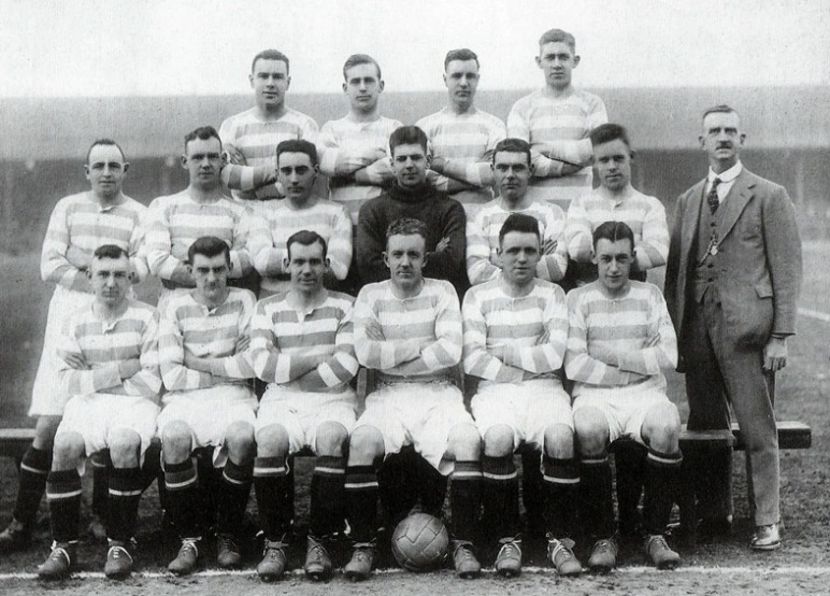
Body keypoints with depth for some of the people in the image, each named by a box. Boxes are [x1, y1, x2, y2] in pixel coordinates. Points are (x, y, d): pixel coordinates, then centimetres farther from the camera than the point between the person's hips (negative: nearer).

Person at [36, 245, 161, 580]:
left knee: (124, 442, -35)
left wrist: (96, 378, -2)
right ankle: (64, 545, -18)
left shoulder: (146, 317, 3)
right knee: (65, 443, -29)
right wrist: (120, 371, -8)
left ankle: (121, 543, -21)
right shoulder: (77, 322, 13)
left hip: (135, 403, -2)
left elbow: (151, 383, -5)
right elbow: (68, 380, 3)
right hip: (88, 404, 3)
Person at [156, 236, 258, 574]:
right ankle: (189, 538, -16)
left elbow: (251, 365, -3)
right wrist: (227, 370, -3)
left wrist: (199, 363, -3)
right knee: (174, 436, -33)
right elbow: (171, 376, -3)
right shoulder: (176, 307, 7)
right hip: (185, 398, 0)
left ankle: (228, 535, -12)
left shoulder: (243, 301, 8)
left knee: (242, 436, -33)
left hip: (233, 396, 0)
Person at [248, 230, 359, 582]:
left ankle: (320, 542, -20)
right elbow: (262, 365, -2)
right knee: (269, 441, -32)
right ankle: (274, 543, -17)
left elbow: (346, 366, -5)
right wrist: (319, 356, -4)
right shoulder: (268, 308, 14)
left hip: (332, 399, -1)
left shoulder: (344, 306, 9)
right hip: (281, 401, 1)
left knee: (331, 439, -34)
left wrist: (289, 373, -3)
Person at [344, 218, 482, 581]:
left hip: (438, 393, 0)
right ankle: (363, 547, -16)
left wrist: (391, 356, -6)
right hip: (388, 396, 0)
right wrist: (421, 348, -5)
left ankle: (463, 545, -15)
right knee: (361, 442, -29)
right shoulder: (370, 296, 7)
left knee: (467, 441, -28)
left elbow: (451, 351, -8)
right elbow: (365, 353, -8)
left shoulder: (442, 292, 7)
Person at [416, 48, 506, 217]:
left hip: (481, 216, 0)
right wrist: (475, 175, -6)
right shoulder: (425, 125, 11)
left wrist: (443, 164, -3)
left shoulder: (493, 125, 12)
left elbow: (496, 173, -3)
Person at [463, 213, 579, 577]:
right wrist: (523, 368, -6)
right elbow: (472, 360, -2)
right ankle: (507, 541, -18)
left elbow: (553, 356, -2)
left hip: (544, 388, 1)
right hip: (496, 389, 0)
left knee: (560, 435, -31)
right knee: (497, 436, -33)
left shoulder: (552, 295, 10)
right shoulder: (478, 296, 9)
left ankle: (560, 540, -17)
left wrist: (500, 351, -1)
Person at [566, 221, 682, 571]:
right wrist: (637, 366, -3)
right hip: (594, 395, -1)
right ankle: (603, 538, -21)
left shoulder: (650, 295, 14)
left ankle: (655, 535, -17)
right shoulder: (578, 298, 8)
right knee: (588, 430, -35)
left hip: (646, 393, 1)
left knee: (666, 426, -32)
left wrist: (612, 355, -3)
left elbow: (668, 356, 2)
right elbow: (573, 365, -4)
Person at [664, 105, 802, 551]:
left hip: (743, 324, -4)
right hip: (695, 326, 5)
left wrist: (781, 335, -8)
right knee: (704, 425, 9)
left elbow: (787, 270, -1)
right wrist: (674, 331, 8)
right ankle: (713, 511, 22)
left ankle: (767, 521, 8)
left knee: (757, 429, -1)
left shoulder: (769, 196, 3)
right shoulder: (688, 200, 17)